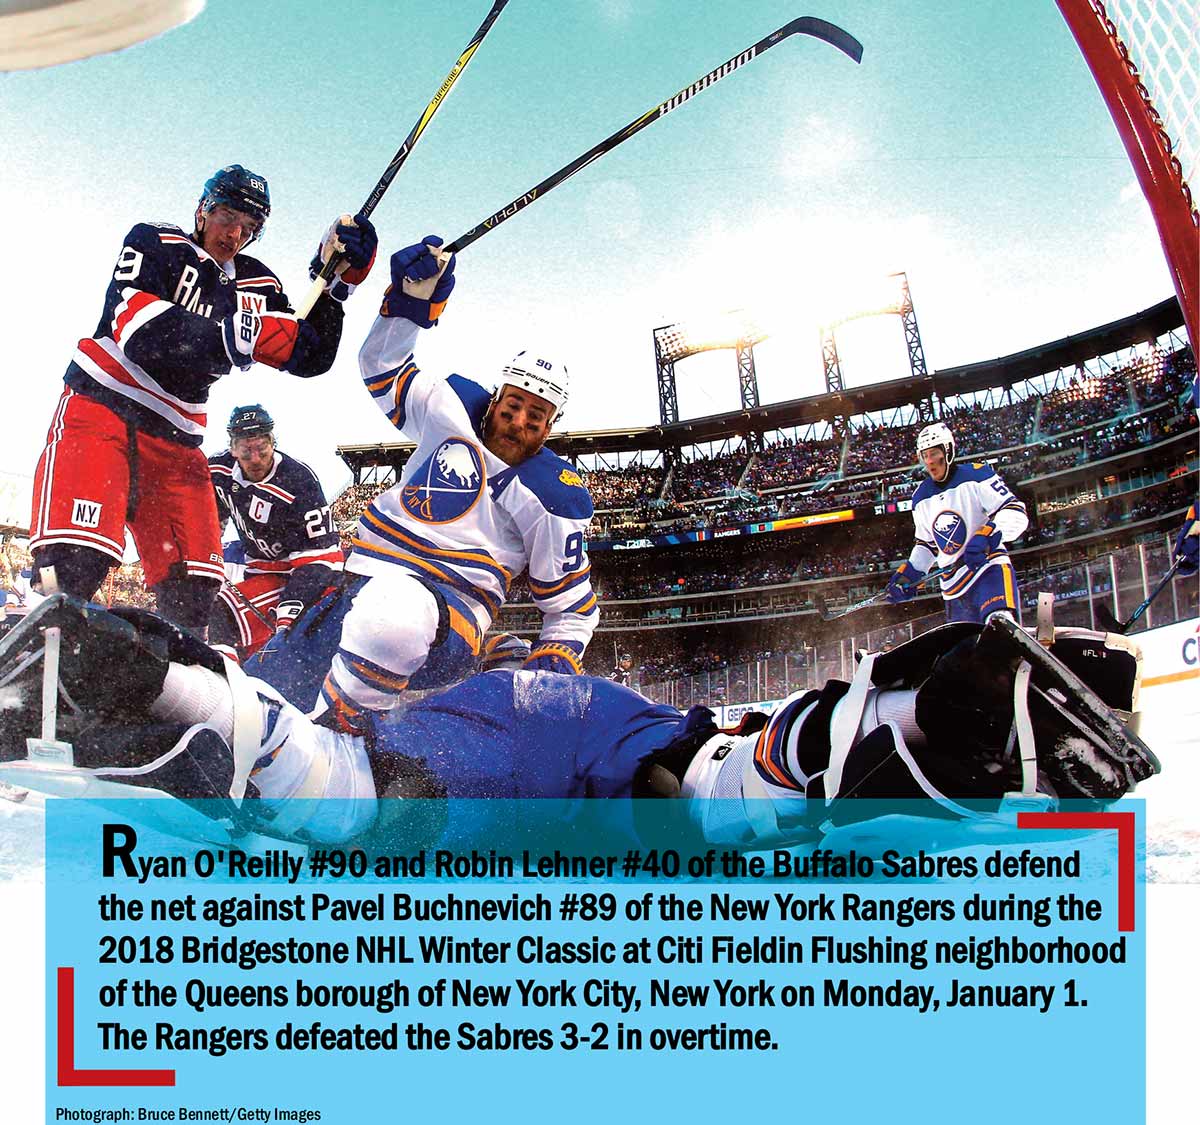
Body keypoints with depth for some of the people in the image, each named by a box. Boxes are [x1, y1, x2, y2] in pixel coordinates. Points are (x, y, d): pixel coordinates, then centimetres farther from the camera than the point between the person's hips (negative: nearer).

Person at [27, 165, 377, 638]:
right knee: (74, 563, -25)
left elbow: (308, 357, 4)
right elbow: (134, 323, -19)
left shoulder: (255, 285, 12)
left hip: (174, 439, 6)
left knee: (191, 588, -1)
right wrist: (222, 338, -33)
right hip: (101, 404, -5)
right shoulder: (155, 243, -1)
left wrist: (336, 282, -6)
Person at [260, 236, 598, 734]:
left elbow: (571, 606, 6)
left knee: (396, 613, -41)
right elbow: (384, 364, 15)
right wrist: (411, 300, -1)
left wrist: (550, 666, -9)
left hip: (454, 613, -4)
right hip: (366, 577, 5)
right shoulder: (453, 409, 7)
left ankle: (327, 734, -31)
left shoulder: (558, 499, 0)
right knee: (272, 677, -11)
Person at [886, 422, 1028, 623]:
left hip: (989, 569, -6)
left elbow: (1016, 513, -10)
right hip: (954, 586, 6)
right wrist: (910, 572, 11)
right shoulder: (921, 498, 16)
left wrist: (987, 536, -25)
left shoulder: (976, 475, -3)